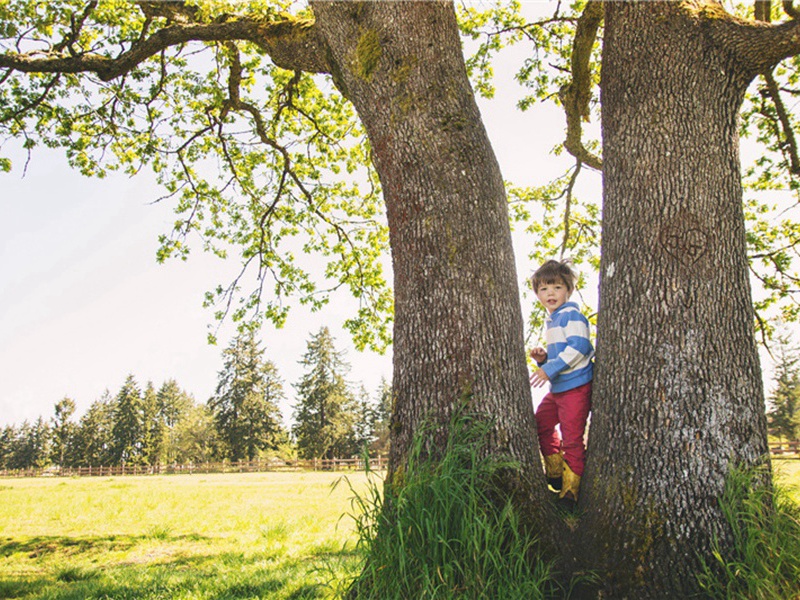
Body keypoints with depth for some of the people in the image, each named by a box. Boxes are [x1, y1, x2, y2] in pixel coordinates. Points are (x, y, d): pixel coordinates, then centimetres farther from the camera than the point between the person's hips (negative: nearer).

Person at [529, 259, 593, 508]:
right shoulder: (550, 320, 18)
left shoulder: (571, 315, -12)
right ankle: (555, 473, 35)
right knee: (541, 424, 19)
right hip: (556, 388, 11)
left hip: (576, 387, -10)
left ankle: (571, 489, 6)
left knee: (572, 439, -6)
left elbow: (578, 348, -23)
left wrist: (549, 369, -24)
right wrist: (543, 357, 7)